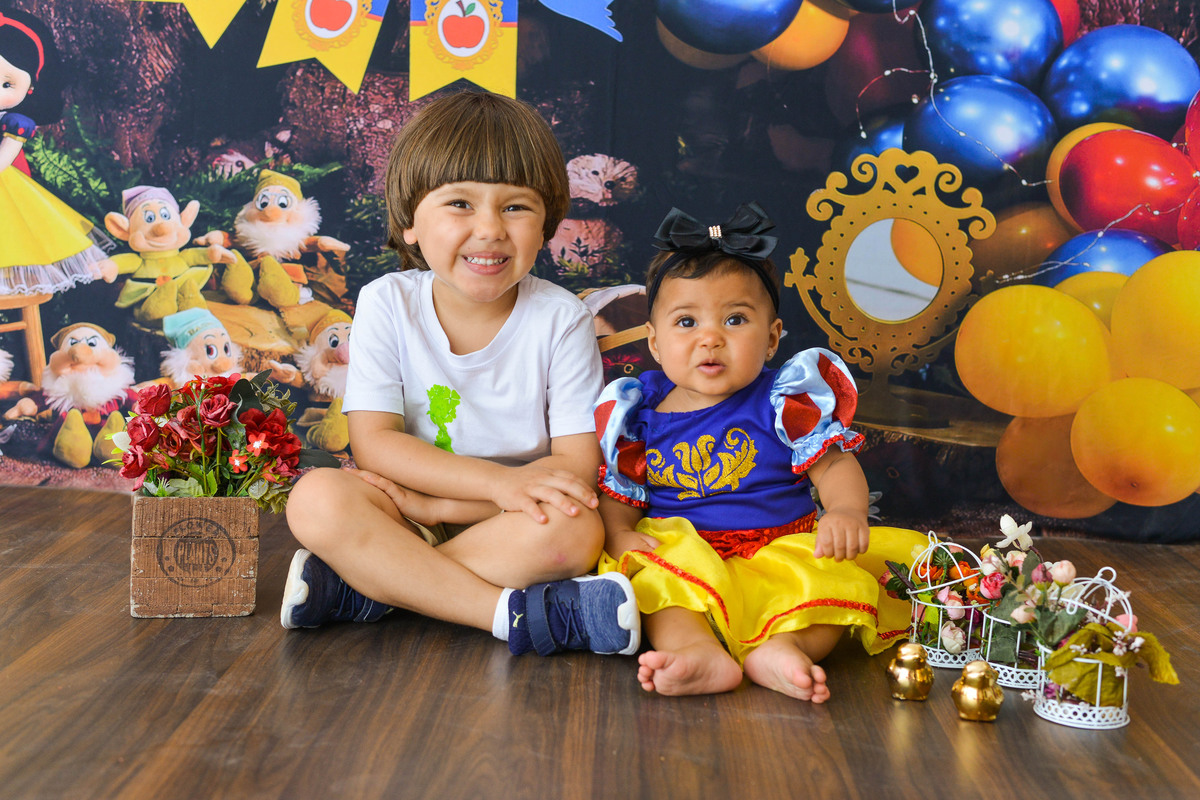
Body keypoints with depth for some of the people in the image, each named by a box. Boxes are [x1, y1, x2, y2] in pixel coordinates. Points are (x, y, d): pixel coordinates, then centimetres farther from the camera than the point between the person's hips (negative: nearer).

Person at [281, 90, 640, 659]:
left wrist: (432, 502, -21)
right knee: (316, 498, -28)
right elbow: (373, 443, -12)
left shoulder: (559, 318, -8)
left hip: (514, 528, -1)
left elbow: (576, 466, -12)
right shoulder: (387, 304, -5)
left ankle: (359, 587, -25)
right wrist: (501, 482, -26)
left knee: (575, 530, -33)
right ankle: (515, 613, -30)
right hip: (410, 517, 1)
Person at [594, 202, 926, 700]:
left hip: (781, 550, 0)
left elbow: (833, 463, -4)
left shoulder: (782, 402, 1)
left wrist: (847, 511, -26)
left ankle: (783, 647, -48)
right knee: (657, 580, -31)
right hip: (681, 549, 1)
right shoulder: (639, 415, 7)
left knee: (829, 577, -28)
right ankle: (700, 652, -52)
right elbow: (617, 493, 11)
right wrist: (619, 535, -11)